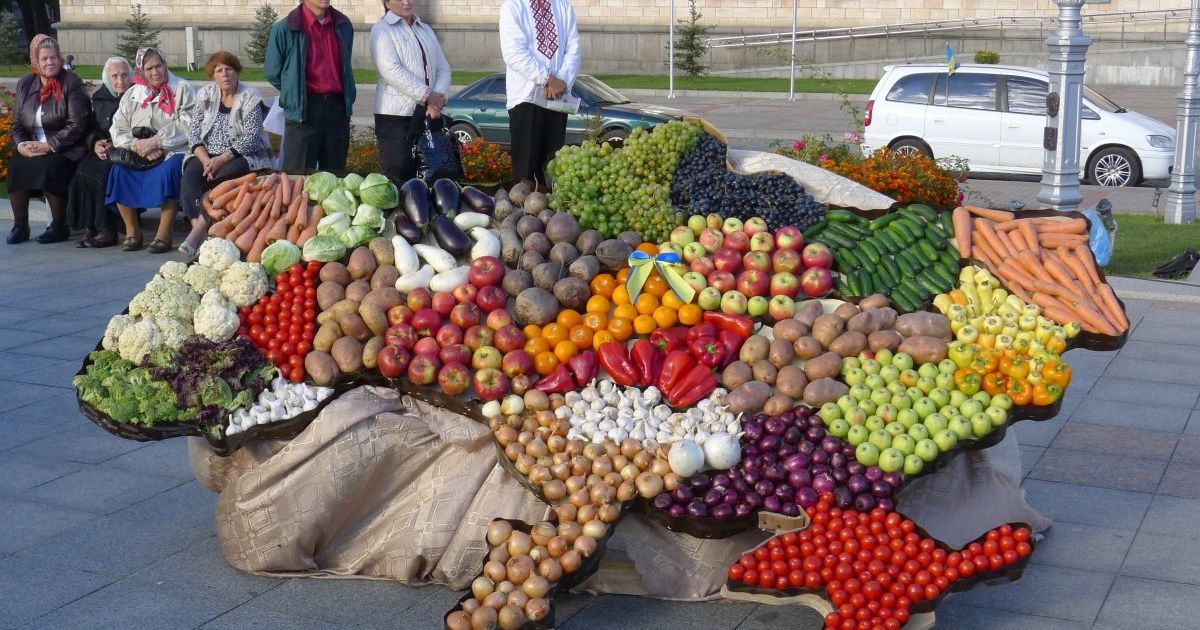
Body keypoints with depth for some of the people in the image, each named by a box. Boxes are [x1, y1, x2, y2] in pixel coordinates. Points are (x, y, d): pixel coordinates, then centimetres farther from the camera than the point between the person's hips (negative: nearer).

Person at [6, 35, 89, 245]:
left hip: (64, 150, -5)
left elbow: (77, 125, -12)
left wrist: (49, 146, -18)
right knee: (15, 166, -21)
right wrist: (22, 145, -9)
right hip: (31, 148, 5)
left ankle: (60, 227, -12)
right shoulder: (24, 85, 11)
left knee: (49, 168, -31)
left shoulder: (71, 83, -5)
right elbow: (17, 124, 12)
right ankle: (20, 226, -8)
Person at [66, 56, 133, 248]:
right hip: (103, 151, 5)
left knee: (105, 170, -31)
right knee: (84, 169, -23)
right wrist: (95, 143, -8)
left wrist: (116, 145, -18)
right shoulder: (99, 98, 15)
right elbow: (91, 128, 15)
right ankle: (90, 227, -21)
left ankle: (107, 230, -27)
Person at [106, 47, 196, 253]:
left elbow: (187, 127, -8)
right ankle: (132, 231, -11)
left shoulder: (182, 89, 4)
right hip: (139, 157, 4)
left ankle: (164, 235, -28)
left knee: (168, 170, -36)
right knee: (118, 170, -24)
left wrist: (156, 141, -16)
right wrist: (137, 146, -13)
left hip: (174, 152, -4)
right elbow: (118, 131, 6)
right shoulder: (132, 94, 15)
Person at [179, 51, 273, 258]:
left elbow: (250, 139, -13)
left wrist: (221, 159, -21)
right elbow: (194, 132, 4)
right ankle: (198, 228, -36)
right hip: (208, 154, 4)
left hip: (243, 156, -4)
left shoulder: (250, 97, -5)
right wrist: (205, 159, -13)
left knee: (225, 176, -34)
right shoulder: (205, 95, 10)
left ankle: (199, 231, -39)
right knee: (190, 175, -26)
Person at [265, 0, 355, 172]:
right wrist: (294, 94, 8)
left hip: (337, 107, 5)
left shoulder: (343, 26, 10)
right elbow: (272, 72, 2)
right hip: (303, 110, -4)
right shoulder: (285, 29, -5)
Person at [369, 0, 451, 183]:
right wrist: (427, 95, -17)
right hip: (396, 114, -6)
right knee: (398, 173, -9)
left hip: (430, 113, 6)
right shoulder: (382, 29, -1)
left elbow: (443, 68, 14)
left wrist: (438, 97, -6)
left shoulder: (426, 30, 19)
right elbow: (391, 71, -14)